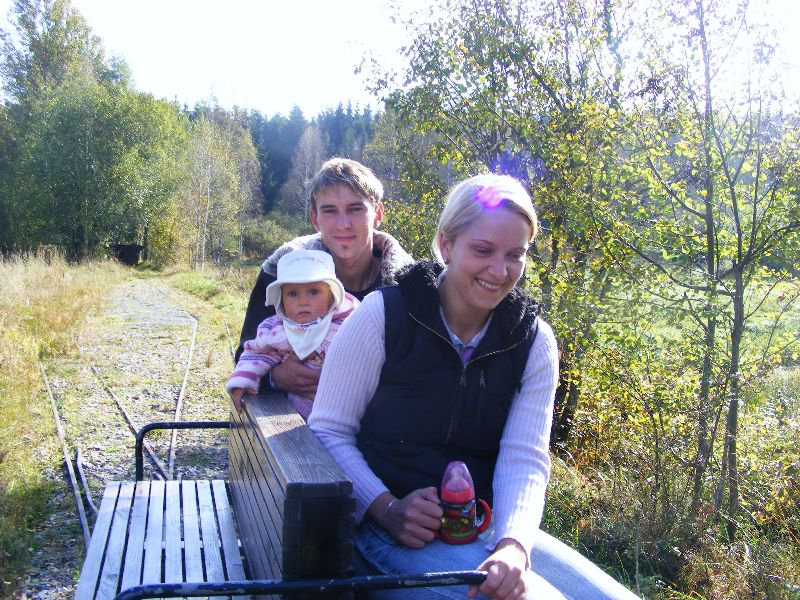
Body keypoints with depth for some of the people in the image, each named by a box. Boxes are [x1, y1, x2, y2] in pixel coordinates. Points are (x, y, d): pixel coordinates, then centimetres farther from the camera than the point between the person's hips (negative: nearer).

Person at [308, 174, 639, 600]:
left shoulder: (533, 341, 2)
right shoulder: (382, 316, -7)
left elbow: (525, 458, -5)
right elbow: (329, 432, -5)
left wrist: (513, 544, -24)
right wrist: (388, 508, -20)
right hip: (389, 532, -4)